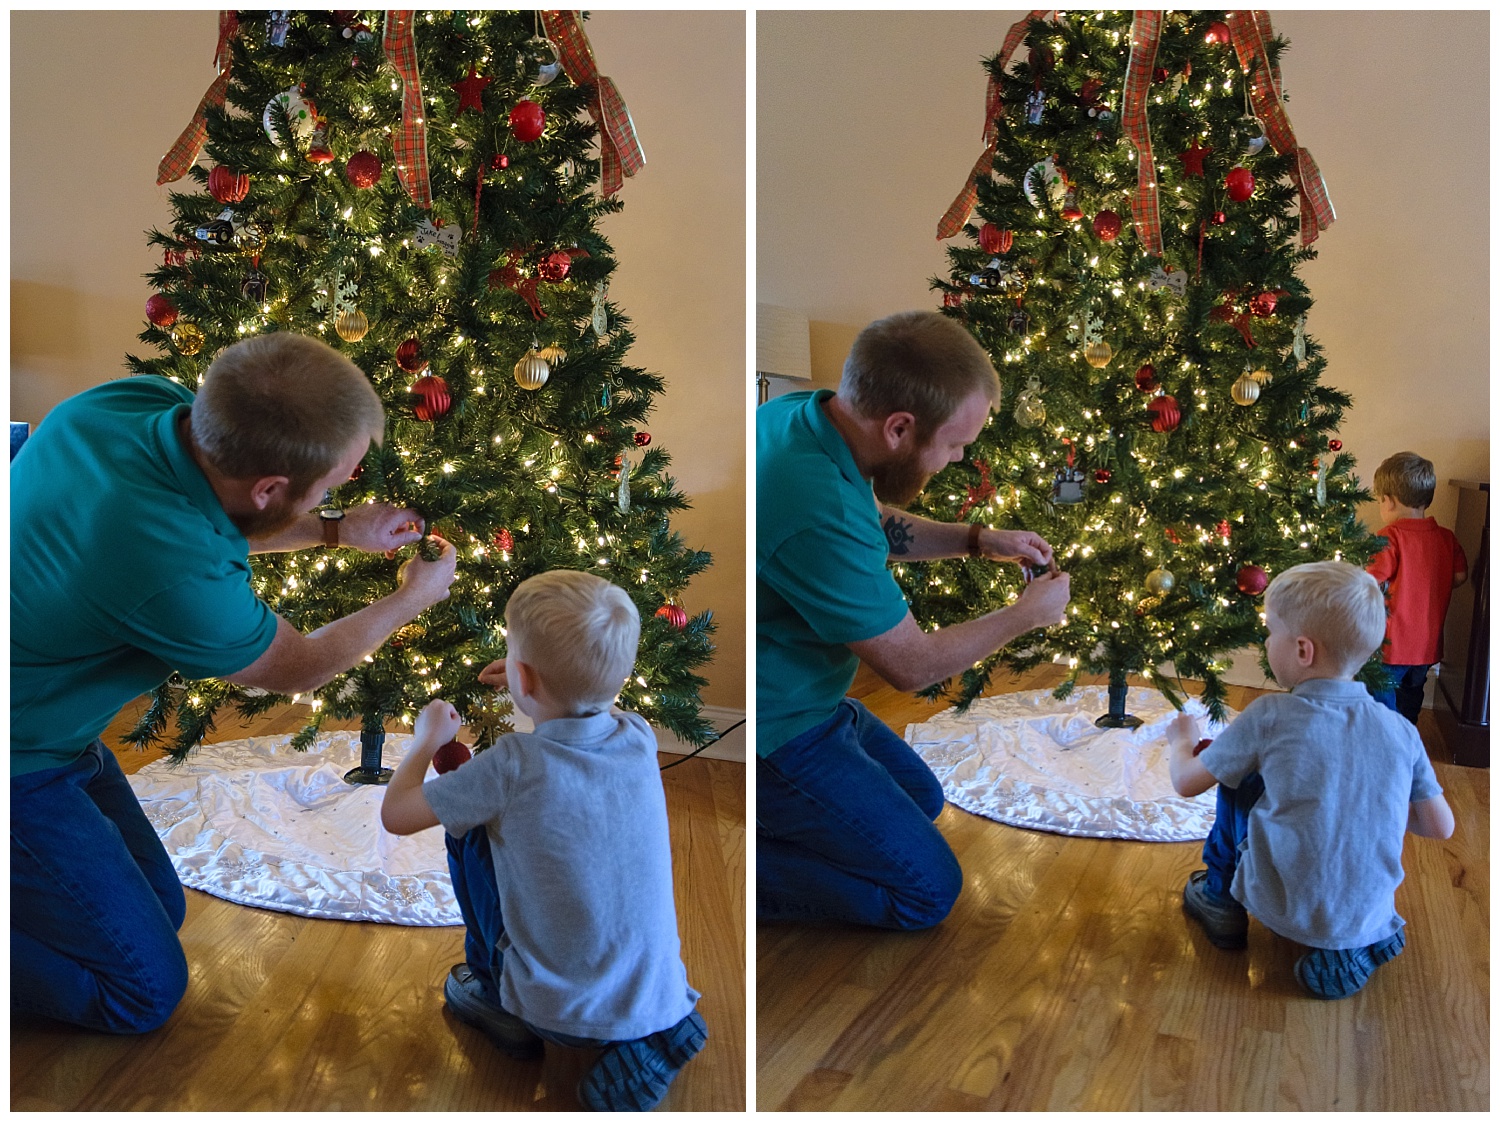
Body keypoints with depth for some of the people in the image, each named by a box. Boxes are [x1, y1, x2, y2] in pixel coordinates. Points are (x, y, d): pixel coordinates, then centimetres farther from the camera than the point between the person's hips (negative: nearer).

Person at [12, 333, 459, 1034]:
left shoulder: (139, 398, -17)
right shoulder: (177, 574, -39)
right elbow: (298, 667, -15)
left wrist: (337, 532, 5)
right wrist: (412, 598, 1)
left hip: (40, 716, 9)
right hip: (17, 766, -9)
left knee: (159, 906, 19)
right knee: (145, 990, 2)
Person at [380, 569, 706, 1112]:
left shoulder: (513, 766, -21)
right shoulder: (640, 739, -8)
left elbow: (395, 814, -6)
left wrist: (429, 737, 9)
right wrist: (547, 687, 21)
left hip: (562, 1015, -3)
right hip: (663, 1002, 3)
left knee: (467, 827, 9)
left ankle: (499, 1002, 22)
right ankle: (652, 1034, 14)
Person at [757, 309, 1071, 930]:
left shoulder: (802, 411, -7)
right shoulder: (819, 511, -36)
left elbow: (877, 524, 17)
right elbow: (910, 665, -20)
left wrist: (976, 539, 6)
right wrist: (1026, 615, -6)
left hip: (800, 693, 10)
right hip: (774, 733, -10)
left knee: (922, 796, 26)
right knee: (927, 890, 1)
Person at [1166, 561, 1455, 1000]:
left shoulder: (1269, 717, -15)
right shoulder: (1401, 732, -6)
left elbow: (1186, 782, -5)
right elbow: (1441, 826, 2)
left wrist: (1183, 741, 18)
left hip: (1284, 911, -3)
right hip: (1370, 915, 3)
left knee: (1238, 781, 14)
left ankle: (1220, 900, 27)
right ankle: (1355, 946, 15)